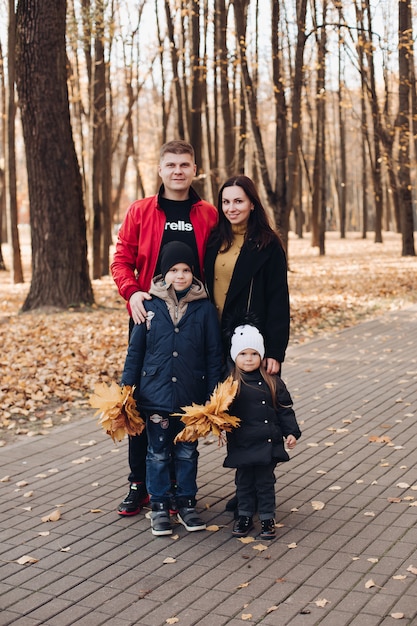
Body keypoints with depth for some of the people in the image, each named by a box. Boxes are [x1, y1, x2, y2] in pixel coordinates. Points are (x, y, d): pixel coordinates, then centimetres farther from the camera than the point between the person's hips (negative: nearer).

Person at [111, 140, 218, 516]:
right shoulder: (140, 211, 5)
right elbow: (121, 259, 3)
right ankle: (139, 483, 16)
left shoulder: (209, 216, 5)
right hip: (149, 317, 0)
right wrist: (132, 292, -14)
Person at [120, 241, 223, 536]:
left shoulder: (205, 308, -3)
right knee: (158, 453, 9)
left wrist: (214, 396, -3)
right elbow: (135, 350, 3)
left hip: (191, 396, 0)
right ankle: (160, 506, 21)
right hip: (156, 393, 0)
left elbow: (214, 355, 0)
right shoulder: (150, 305, -3)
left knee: (187, 453, 13)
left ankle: (187, 503, 27)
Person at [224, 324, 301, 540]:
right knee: (244, 481, 13)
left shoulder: (272, 382, 0)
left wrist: (291, 432, -2)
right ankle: (245, 516, 28)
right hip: (242, 445, 0)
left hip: (268, 443, 1)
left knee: (265, 481, 10)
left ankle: (267, 518, 23)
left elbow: (285, 409, 4)